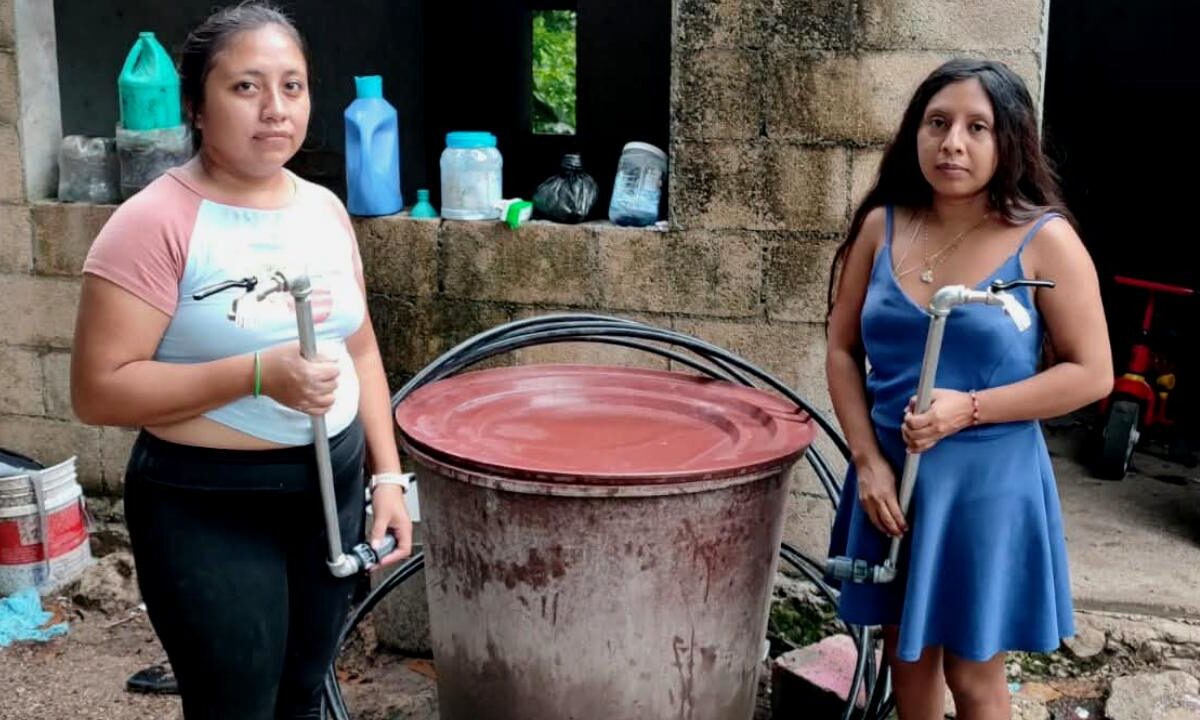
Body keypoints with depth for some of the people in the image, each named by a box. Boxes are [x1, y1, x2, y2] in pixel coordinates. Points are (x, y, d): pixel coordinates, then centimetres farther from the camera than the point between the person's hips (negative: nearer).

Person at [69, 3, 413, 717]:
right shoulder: (157, 221, -16)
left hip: (332, 488, 6)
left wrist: (387, 475, 6)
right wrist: (258, 373, -27)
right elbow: (99, 390, -19)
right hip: (209, 510, -6)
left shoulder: (325, 208, 4)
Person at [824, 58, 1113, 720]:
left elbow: (1091, 373, -10)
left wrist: (968, 409, -19)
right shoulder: (882, 226, -1)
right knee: (906, 653, 20)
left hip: (988, 483, -3)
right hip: (892, 477, 4)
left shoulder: (1045, 240, -11)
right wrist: (867, 461, -8)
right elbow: (843, 350, 3)